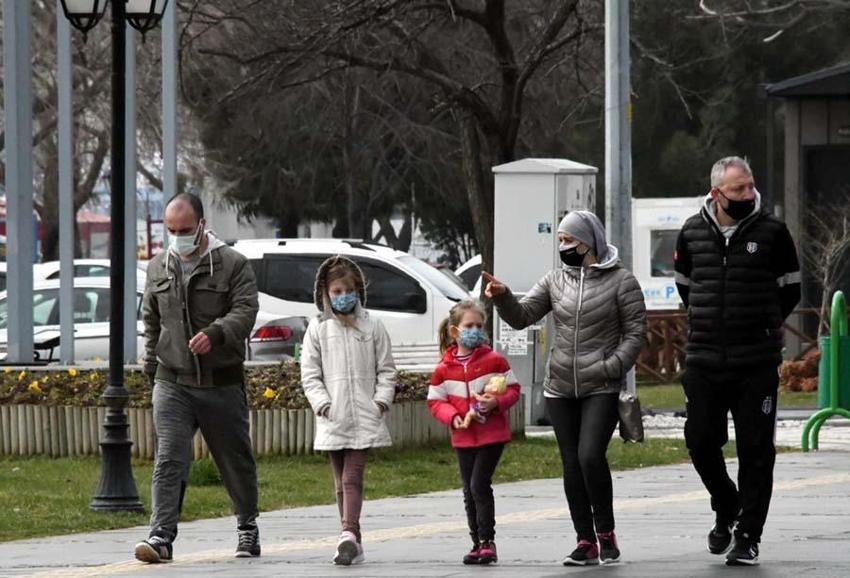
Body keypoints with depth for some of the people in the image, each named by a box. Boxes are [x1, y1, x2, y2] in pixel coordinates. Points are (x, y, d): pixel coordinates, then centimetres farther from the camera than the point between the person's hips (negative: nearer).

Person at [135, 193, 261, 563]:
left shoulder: (233, 265, -4)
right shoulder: (158, 268, 11)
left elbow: (245, 311, -15)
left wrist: (214, 333, -32)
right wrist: (151, 366, 19)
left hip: (222, 381, -2)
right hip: (172, 383, 2)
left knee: (235, 459, 11)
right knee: (169, 459, -12)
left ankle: (247, 528, 30)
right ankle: (161, 536, -20)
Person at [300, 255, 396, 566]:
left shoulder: (372, 327, 6)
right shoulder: (318, 328, 6)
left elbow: (386, 370, 9)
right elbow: (309, 374, 5)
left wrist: (381, 401, -4)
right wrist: (322, 403, -7)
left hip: (365, 416, -2)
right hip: (333, 418, 2)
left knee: (352, 477, -13)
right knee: (342, 481, 8)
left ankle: (348, 535, -25)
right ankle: (353, 541, 14)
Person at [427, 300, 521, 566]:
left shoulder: (494, 361, -4)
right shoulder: (444, 370, 2)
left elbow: (512, 389, -1)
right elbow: (435, 401, 5)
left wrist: (497, 402, -21)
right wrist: (452, 417, -13)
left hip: (492, 434, -4)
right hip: (463, 437, 4)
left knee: (480, 484, -13)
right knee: (470, 491, 8)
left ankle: (487, 542, -6)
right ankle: (477, 544, 16)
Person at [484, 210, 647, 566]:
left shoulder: (620, 281, -3)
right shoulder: (556, 280, 10)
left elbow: (636, 334, -4)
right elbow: (522, 316, 7)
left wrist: (611, 368, -16)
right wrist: (502, 297, -13)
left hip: (601, 389, -5)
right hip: (560, 389, 5)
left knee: (590, 456, -20)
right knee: (572, 466, 5)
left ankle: (606, 534, -5)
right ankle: (586, 542, 11)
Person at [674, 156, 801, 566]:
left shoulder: (771, 232, -3)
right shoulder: (693, 233, 5)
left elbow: (789, 291, 7)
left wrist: (763, 327, 9)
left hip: (756, 363, -3)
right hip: (703, 362, 3)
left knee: (755, 450, -1)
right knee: (700, 442, 5)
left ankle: (748, 536, 5)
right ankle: (726, 508, 31)